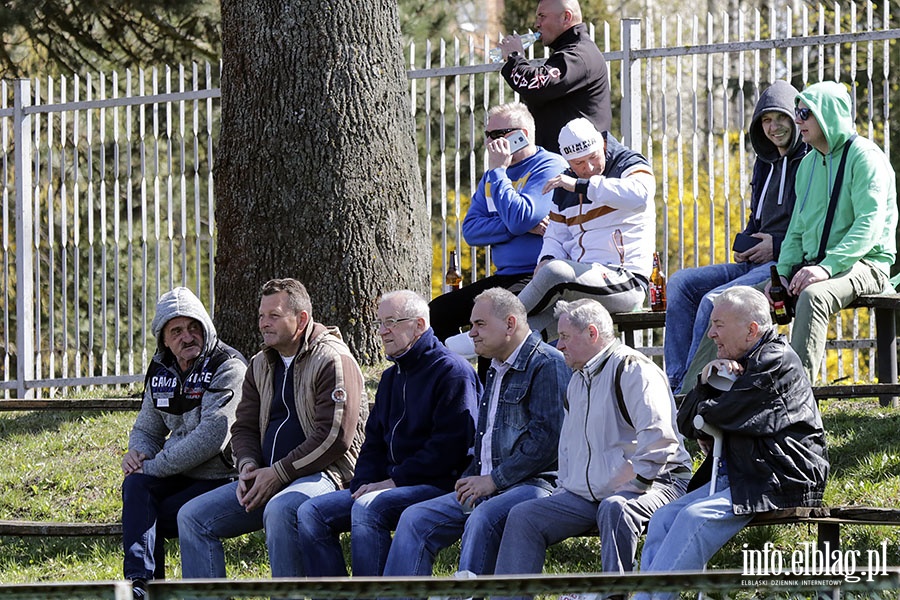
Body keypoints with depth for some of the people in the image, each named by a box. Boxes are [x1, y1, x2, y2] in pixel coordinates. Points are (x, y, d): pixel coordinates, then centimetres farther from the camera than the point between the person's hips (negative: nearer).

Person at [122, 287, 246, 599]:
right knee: (135, 486, -26)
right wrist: (136, 454, -3)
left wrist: (154, 466, -20)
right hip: (178, 476, 6)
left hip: (221, 479, -6)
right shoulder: (161, 371, 11)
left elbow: (211, 436, -21)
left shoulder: (229, 368, -11)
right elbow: (146, 429, 23)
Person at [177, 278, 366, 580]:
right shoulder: (261, 366, 18)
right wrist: (248, 465, -1)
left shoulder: (333, 361, -7)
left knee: (279, 511, -40)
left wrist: (278, 473, -16)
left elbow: (334, 437, -15)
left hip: (321, 474, -8)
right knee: (193, 516, -6)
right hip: (266, 477, 8)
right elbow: (244, 427, 22)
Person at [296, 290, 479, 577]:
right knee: (311, 514, -7)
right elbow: (374, 442, 24)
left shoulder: (452, 371, -7)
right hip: (388, 485, 9)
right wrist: (364, 484, 2)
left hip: (437, 484, -9)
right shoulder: (392, 377, 22)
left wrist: (394, 481, -16)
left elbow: (448, 447, -16)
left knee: (368, 508, -35)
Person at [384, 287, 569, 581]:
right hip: (485, 486, 9)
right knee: (415, 519, -7)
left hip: (533, 483, -9)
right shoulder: (496, 369, 24)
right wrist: (470, 479, 11)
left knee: (482, 519, -37)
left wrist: (494, 481, -14)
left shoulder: (547, 364, -7)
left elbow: (546, 439, -16)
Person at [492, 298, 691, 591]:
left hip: (653, 483, -9)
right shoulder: (578, 381, 21)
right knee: (523, 517, -5)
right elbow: (568, 446, 31)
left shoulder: (631, 368, -9)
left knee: (614, 508, -40)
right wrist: (564, 488, 16)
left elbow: (659, 438, -21)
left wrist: (633, 483, -21)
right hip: (588, 494, 9)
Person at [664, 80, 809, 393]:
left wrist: (776, 246, -14)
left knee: (714, 301, -27)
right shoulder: (766, 162, 23)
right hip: (756, 262, 10)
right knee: (681, 283, -4)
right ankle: (675, 382, -14)